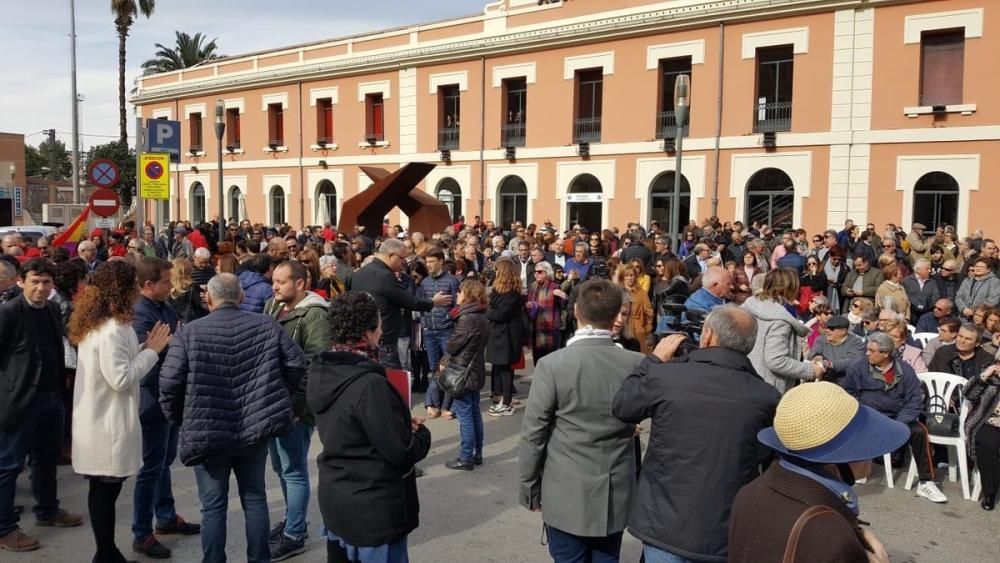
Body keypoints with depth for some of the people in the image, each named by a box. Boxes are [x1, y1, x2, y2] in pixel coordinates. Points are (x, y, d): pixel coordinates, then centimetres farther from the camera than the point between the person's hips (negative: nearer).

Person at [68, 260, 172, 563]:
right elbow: (121, 378, -23)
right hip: (109, 423, -10)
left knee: (103, 489, 16)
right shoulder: (113, 329, -21)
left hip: (99, 420, 10)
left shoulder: (96, 323, 10)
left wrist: (144, 349, 6)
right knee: (106, 490, 1)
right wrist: (151, 351, -16)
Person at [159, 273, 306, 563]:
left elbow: (169, 381, -13)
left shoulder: (189, 332, -9)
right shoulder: (266, 325, -3)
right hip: (254, 429, 3)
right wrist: (279, 395, 14)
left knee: (213, 506, 9)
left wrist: (177, 418, 5)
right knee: (255, 498, 16)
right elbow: (296, 362, -2)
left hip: (207, 432, -2)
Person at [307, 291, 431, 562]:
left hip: (334, 501, 8)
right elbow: (403, 453, -23)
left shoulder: (322, 373, -1)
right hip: (373, 511, -8)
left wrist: (403, 425, 4)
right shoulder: (369, 385, -28)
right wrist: (421, 432, -2)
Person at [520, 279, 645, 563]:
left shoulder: (552, 364, -16)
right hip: (617, 495, 3)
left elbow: (533, 434, -10)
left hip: (567, 495, -2)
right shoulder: (637, 364, -8)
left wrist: (529, 489, 0)